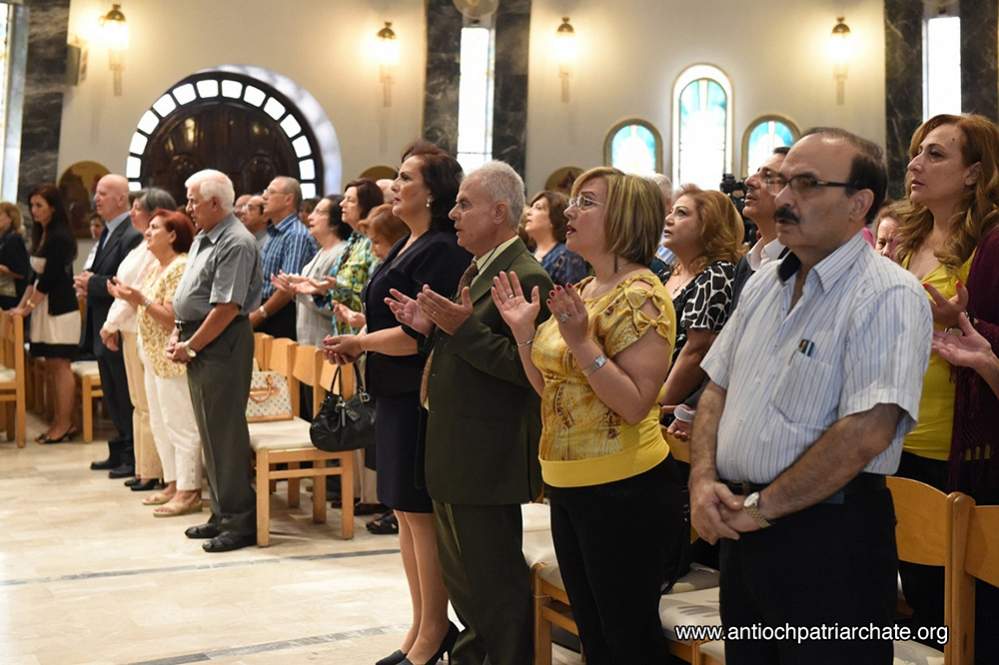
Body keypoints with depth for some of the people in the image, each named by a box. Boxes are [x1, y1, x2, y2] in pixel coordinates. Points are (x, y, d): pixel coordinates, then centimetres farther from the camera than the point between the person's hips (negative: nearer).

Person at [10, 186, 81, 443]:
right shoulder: (42, 235, 14)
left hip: (59, 308, -9)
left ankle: (65, 424, -1)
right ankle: (57, 421, 14)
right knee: (50, 366, 9)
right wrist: (21, 305, 10)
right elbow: (36, 275, 17)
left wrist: (28, 307, -12)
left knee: (60, 365, -6)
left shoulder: (60, 237, -13)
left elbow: (50, 277, -17)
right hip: (44, 307, 9)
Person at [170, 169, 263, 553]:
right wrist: (177, 335, 9)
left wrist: (190, 346, -15)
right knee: (210, 432, 13)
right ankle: (222, 515, 23)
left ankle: (240, 522, 2)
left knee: (225, 434, -6)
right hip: (197, 342, 10)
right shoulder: (202, 239, 16)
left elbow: (226, 307, -20)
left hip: (221, 346, -10)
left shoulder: (236, 244, -15)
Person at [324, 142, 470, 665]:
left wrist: (359, 342, -11)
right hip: (394, 394, 10)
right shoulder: (406, 246, 14)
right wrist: (357, 342, 2)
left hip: (420, 396, -10)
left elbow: (422, 332, -23)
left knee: (421, 511, 0)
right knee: (404, 511, 15)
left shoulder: (441, 251, -16)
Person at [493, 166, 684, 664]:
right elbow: (551, 388, 14)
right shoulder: (582, 291, 11)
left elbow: (636, 404, -22)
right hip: (569, 485, 9)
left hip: (624, 491, -9)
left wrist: (582, 342, -27)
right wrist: (524, 331, 4)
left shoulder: (639, 295, -16)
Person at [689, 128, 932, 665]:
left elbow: (866, 432, -24)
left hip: (828, 536, -7)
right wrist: (703, 481, -4)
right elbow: (717, 390, 14)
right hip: (740, 526, 7)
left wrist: (759, 508, -17)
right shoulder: (763, 284, 11)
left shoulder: (888, 296, -14)